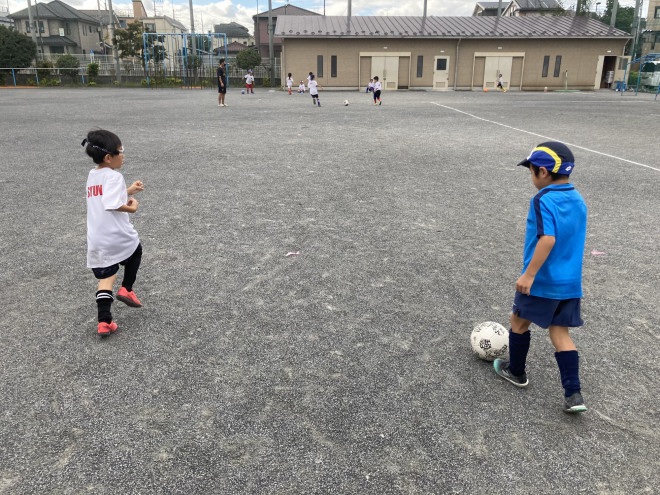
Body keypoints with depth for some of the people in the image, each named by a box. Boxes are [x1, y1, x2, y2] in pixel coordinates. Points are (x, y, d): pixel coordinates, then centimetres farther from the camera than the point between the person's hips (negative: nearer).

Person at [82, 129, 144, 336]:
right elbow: (111, 205, -27)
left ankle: (104, 322, 5)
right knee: (135, 251, 27)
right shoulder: (114, 177, -15)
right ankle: (126, 289, 22)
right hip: (119, 237, -6)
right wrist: (131, 208, -12)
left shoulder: (92, 176, 13)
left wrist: (128, 191, 21)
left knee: (105, 278, 11)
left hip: (97, 241, 6)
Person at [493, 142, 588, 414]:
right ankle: (573, 395, 7)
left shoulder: (543, 200, -17)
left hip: (542, 281, -7)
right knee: (559, 332, 12)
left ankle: (516, 371, 33)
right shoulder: (578, 200, 8)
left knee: (519, 321, 15)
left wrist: (529, 274, -24)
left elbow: (548, 239, -27)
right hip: (571, 282, 7)